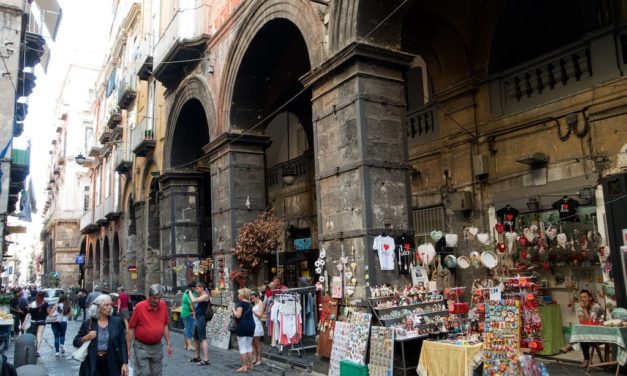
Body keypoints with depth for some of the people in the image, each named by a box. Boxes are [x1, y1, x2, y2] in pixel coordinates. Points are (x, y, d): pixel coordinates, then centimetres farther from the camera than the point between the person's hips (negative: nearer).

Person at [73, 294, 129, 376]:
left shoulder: (117, 321, 1)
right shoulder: (87, 323, 1)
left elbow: (123, 344, 0)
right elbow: (75, 342, 7)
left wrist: (124, 363, -7)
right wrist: (86, 338, -14)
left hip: (112, 364, 0)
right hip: (92, 364, 0)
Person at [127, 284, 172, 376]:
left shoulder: (163, 305, -2)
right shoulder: (139, 307, -15)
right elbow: (131, 328, -8)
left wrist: (168, 343, 8)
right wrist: (128, 348, -7)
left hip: (157, 347, 4)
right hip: (141, 347, -4)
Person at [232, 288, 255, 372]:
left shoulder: (241, 303, -9)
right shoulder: (249, 304, 14)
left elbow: (238, 315, -15)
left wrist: (234, 310, 3)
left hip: (243, 325, -8)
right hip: (251, 324, 8)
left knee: (242, 347, 0)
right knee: (249, 346, 15)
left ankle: (244, 366, 2)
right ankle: (250, 365, 18)